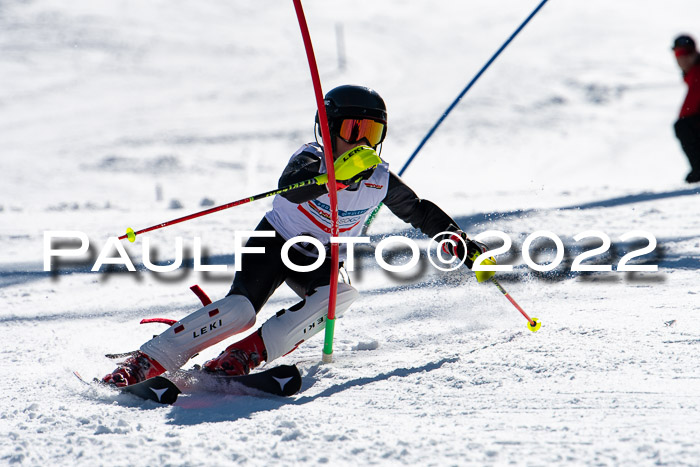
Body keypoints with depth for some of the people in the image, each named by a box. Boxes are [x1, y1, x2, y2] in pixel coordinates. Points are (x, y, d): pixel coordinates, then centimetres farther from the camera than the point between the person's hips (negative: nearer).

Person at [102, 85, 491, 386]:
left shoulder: (380, 180, -9)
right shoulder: (312, 159, -21)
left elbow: (421, 212, 10)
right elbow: (291, 188, -45)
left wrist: (464, 246, 8)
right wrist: (337, 174, -62)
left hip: (321, 262, 4)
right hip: (276, 241, -4)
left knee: (341, 295, -31)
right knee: (241, 308, -29)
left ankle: (247, 354, -34)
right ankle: (146, 361, -29)